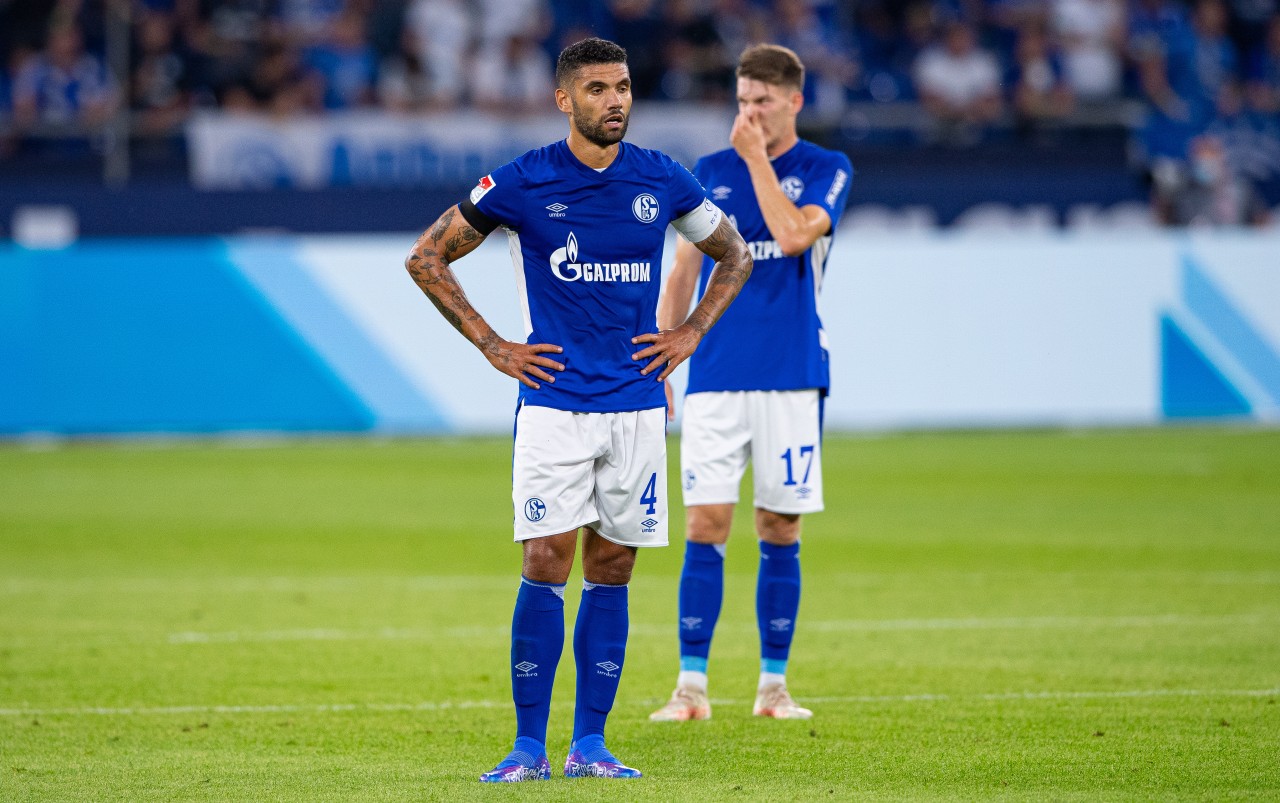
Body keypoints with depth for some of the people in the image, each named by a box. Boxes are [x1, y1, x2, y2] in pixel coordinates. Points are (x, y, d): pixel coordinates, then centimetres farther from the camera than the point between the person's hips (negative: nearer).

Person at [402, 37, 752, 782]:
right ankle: (530, 746, -5)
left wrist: (691, 332, 8)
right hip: (553, 404, -3)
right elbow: (427, 258, 5)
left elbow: (735, 255, 20)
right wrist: (491, 344, 0)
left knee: (611, 573, 5)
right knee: (547, 564, -9)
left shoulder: (664, 181, 3)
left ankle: (589, 743, 10)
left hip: (638, 405, 3)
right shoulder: (522, 183, -4)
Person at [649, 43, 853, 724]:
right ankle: (691, 686, -6)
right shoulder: (709, 173, 11)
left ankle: (774, 684, 10)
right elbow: (682, 272, 14)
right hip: (715, 379, 2)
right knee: (705, 527, -6)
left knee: (780, 532, 2)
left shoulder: (825, 171, 2)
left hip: (791, 378, -2)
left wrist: (756, 156, -11)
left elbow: (792, 234, -18)